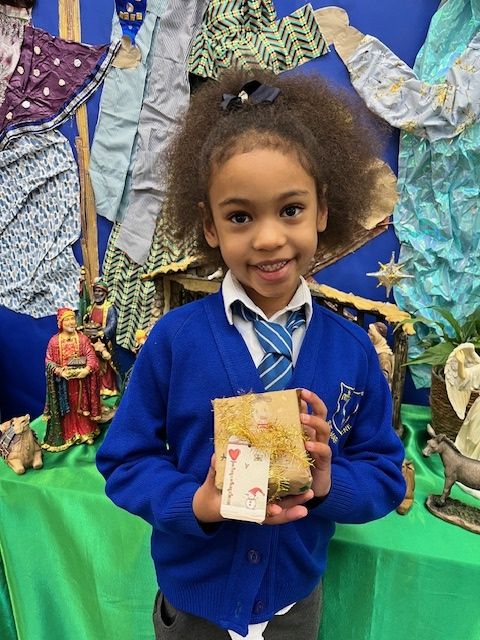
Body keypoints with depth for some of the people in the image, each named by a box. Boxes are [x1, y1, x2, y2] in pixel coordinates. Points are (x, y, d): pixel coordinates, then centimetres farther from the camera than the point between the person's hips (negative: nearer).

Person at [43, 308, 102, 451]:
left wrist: (87, 369, -22)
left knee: (81, 406, 8)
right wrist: (60, 371, -18)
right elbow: (49, 361, -1)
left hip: (81, 379, 0)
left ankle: (85, 432, 20)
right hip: (62, 381, 0)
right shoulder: (54, 341, -1)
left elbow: (91, 356, -4)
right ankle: (66, 435, 17)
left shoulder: (83, 338, 0)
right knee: (65, 408, 5)